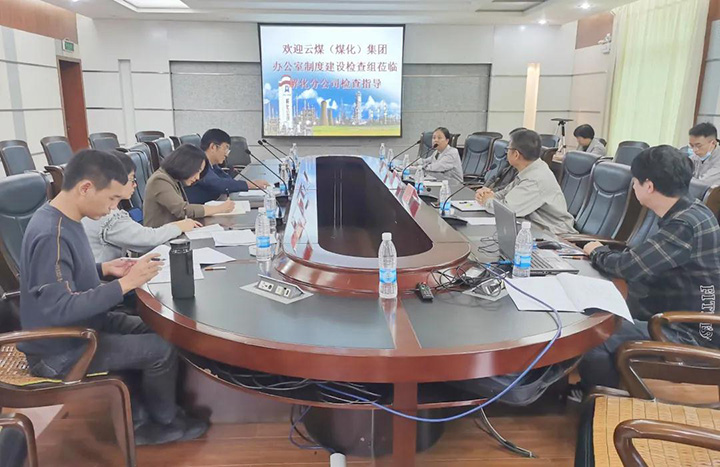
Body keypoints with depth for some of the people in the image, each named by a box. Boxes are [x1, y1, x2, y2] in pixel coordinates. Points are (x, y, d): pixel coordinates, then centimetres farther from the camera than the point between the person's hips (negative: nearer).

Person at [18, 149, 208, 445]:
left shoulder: (65, 220, 2)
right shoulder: (50, 235, -29)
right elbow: (60, 309, -33)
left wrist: (104, 269, -1)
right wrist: (125, 283, -30)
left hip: (80, 327, 10)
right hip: (60, 350, -10)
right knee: (162, 350, -12)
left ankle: (138, 418, 17)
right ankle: (164, 420, 15)